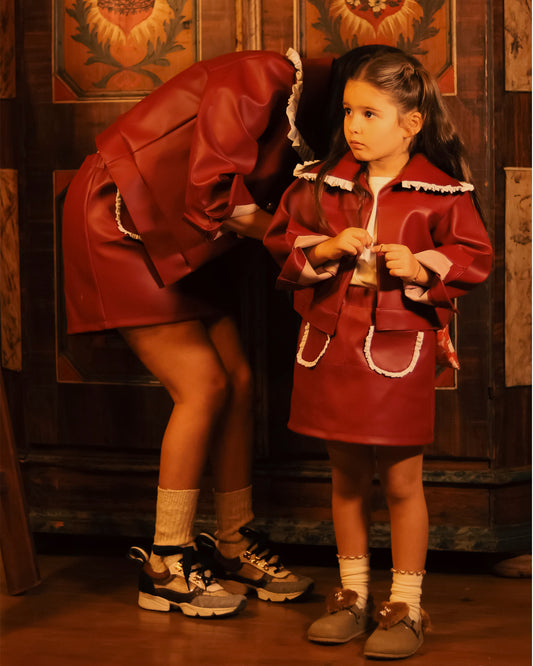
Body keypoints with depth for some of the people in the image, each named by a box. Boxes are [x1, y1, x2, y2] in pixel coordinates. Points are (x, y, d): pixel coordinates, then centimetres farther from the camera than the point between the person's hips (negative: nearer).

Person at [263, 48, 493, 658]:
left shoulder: (441, 191, -6)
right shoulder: (322, 181, 3)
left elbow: (473, 258, -3)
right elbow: (282, 243, 6)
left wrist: (420, 267, -19)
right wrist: (326, 249, -12)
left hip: (398, 353, -4)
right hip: (329, 345, 4)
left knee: (400, 481, 4)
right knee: (346, 476, 14)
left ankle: (405, 606, 16)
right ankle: (352, 595, 28)